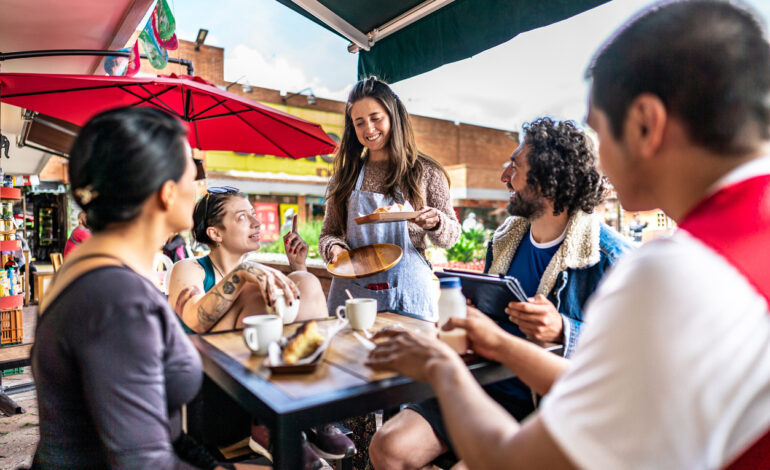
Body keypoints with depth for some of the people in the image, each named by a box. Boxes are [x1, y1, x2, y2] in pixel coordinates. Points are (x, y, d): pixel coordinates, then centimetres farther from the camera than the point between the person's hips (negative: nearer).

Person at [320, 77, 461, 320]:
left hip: (407, 293, -1)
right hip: (352, 292, 2)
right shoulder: (344, 176, 5)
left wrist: (435, 223, -18)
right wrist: (334, 247, -13)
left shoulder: (426, 171, 0)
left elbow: (451, 236, 3)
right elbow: (328, 234, 9)